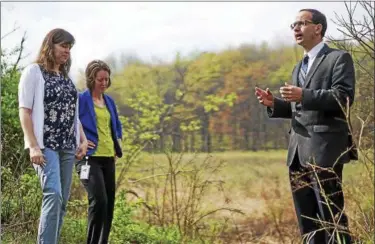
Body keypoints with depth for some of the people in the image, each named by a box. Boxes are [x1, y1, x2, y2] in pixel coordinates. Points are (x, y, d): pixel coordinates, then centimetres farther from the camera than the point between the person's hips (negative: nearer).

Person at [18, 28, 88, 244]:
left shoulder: (66, 77, 18)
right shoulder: (34, 72, -1)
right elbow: (24, 111, -7)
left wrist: (83, 139, 8)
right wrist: (33, 145, -16)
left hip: (68, 146, 7)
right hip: (46, 145, -7)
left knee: (62, 200, 4)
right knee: (53, 194, -21)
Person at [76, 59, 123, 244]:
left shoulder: (109, 101, 16)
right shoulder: (81, 99, -6)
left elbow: (117, 125, 31)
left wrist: (118, 144, 17)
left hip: (109, 158, 7)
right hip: (90, 157, -7)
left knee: (109, 204, 6)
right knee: (99, 201, -21)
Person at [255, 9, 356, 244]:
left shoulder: (339, 58, -1)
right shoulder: (299, 68, 24)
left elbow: (344, 96, -14)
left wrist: (304, 95, -23)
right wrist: (274, 104, 6)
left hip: (325, 147, -8)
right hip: (299, 149, 8)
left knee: (331, 213, -8)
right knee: (307, 216, 10)